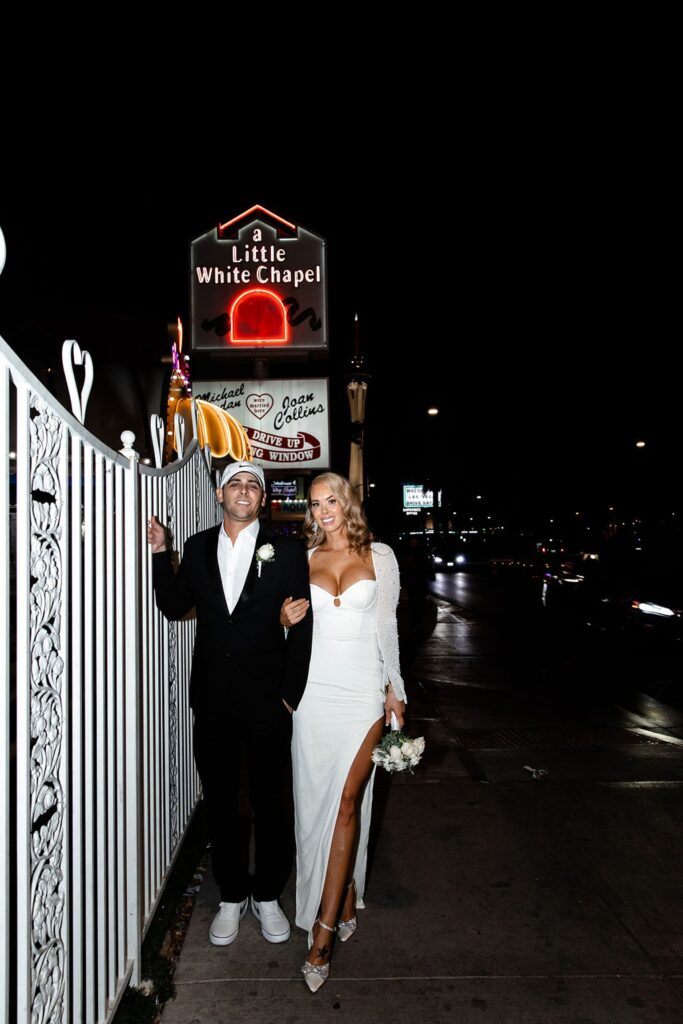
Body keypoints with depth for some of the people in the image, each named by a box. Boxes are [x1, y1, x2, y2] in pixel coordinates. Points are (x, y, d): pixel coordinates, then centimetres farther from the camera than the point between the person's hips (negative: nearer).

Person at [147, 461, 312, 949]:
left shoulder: (286, 552, -5)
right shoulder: (198, 547, 4)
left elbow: (301, 627, -5)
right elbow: (174, 607, 5)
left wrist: (291, 694, -7)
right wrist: (161, 554, -6)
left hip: (267, 699, -2)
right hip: (212, 698, 3)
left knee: (270, 801, 12)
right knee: (220, 801, 15)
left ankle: (268, 895, 34)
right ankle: (232, 895, 35)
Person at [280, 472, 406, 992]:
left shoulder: (379, 556, 3)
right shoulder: (303, 560, 7)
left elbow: (386, 626, 6)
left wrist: (395, 689, 4)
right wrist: (287, 620, -6)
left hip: (363, 689, -2)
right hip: (315, 688, 3)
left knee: (348, 798, -6)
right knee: (316, 798, 8)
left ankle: (325, 930, 3)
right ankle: (346, 899, 29)